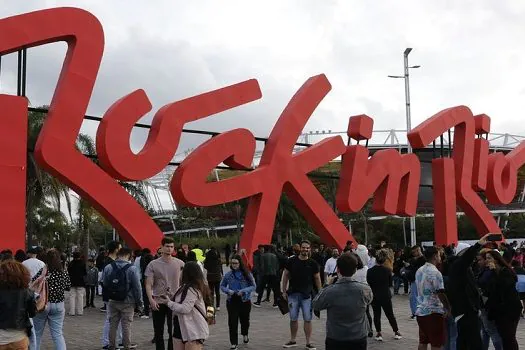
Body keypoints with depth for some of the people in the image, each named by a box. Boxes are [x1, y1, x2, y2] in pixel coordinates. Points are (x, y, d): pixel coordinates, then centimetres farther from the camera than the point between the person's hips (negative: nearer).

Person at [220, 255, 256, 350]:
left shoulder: (247, 274, -7)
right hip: (232, 300, 0)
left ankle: (245, 334, 49)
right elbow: (222, 286, 7)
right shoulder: (228, 274, -2)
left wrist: (244, 291, -19)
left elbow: (253, 286, -5)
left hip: (245, 300, 0)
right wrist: (228, 291, -13)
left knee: (244, 319, 18)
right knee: (232, 322, -5)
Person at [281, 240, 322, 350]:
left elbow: (317, 278, 6)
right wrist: (284, 290, 3)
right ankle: (292, 340, 23)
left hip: (307, 295, -1)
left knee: (308, 319, 1)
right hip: (293, 293, 1)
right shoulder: (291, 261, 0)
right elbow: (286, 275, 6)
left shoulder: (312, 263, -1)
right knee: (293, 319, 9)